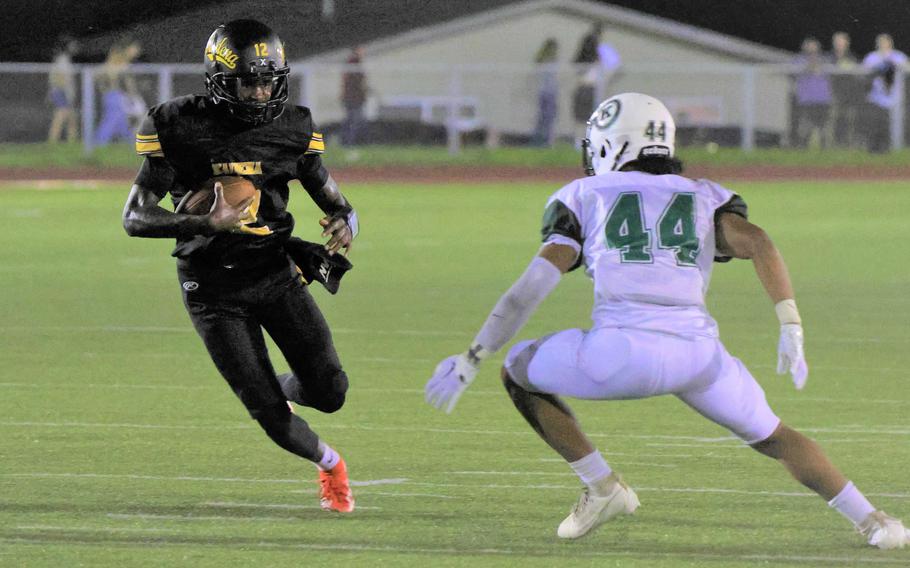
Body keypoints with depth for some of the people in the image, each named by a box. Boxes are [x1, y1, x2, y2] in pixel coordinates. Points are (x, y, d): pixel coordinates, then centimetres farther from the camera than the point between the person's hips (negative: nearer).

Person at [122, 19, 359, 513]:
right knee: (272, 417, -5)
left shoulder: (292, 130, -2)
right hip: (214, 288, -3)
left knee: (329, 393, -7)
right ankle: (328, 463, 26)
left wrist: (344, 224, -18)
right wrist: (208, 223, -28)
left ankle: (279, 388, 29)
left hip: (276, 273, 3)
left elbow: (336, 202, 8)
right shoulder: (182, 128, -13)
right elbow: (135, 218, -14)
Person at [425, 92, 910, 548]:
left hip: (622, 352, -3)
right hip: (697, 351, 3)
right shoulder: (704, 200, 25)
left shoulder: (586, 197, 19)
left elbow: (534, 285, 9)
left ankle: (602, 486, 16)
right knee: (772, 437, 27)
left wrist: (472, 359, 10)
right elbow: (757, 242, 4)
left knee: (519, 372, 23)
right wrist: (792, 328, 0)